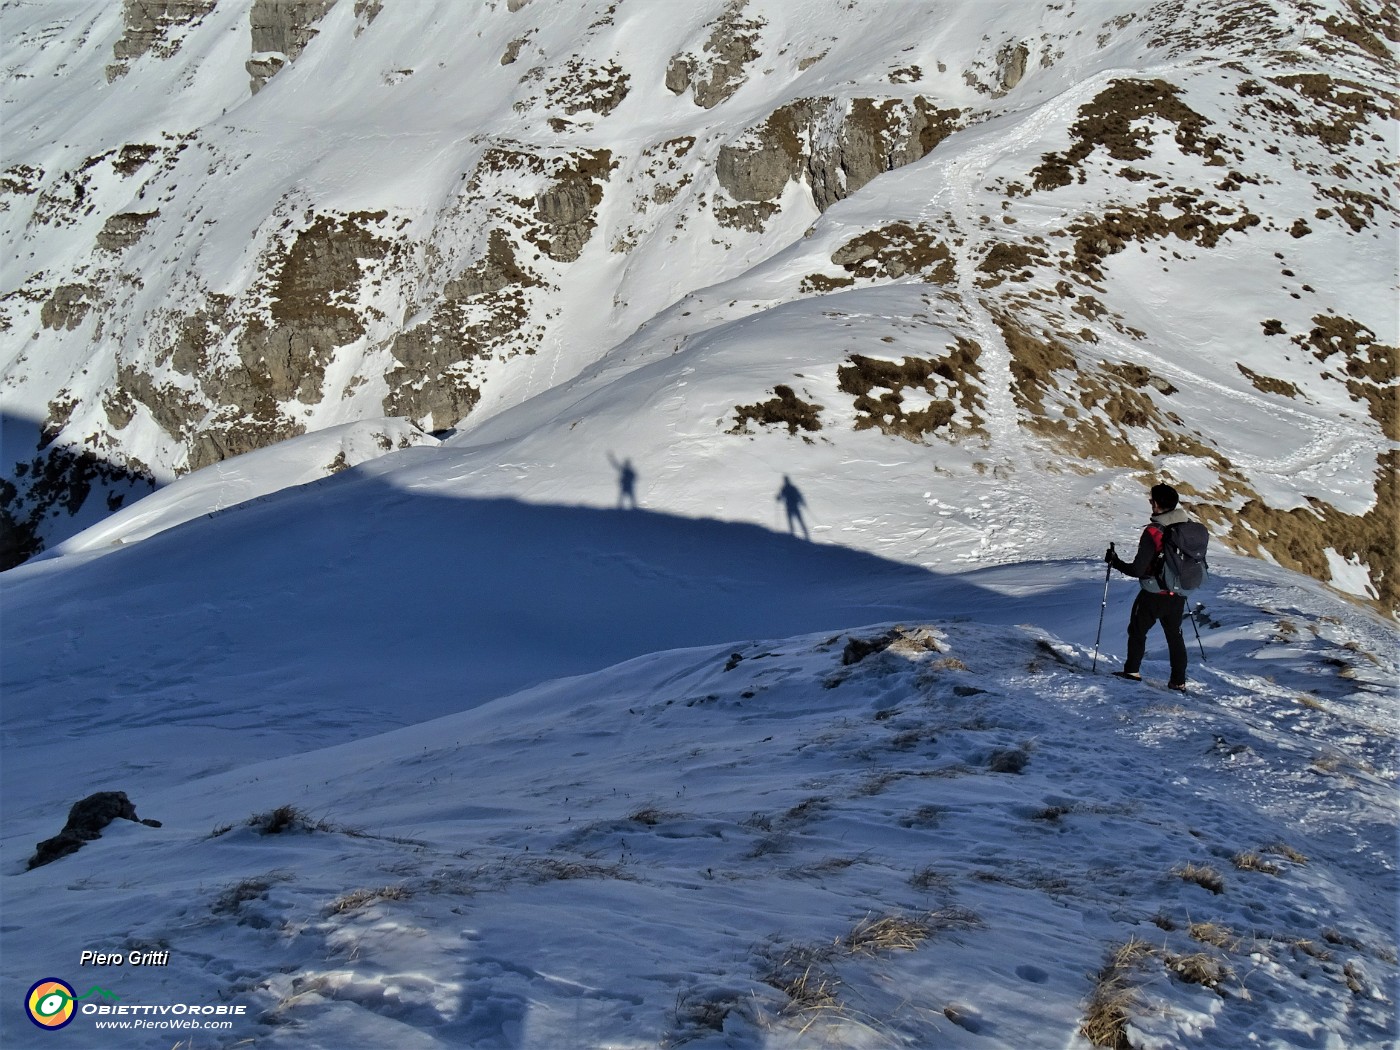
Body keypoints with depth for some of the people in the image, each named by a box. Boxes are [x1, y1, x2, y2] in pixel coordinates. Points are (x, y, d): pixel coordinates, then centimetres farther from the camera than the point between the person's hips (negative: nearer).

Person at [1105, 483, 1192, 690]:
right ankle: (1179, 680, 21)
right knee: (1175, 635, 19)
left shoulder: (1153, 532, -23)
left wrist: (1115, 562, -6)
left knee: (1137, 630, 16)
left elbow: (1138, 570, -21)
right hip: (1178, 595, 6)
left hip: (1154, 596, -6)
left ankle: (1132, 670, 20)